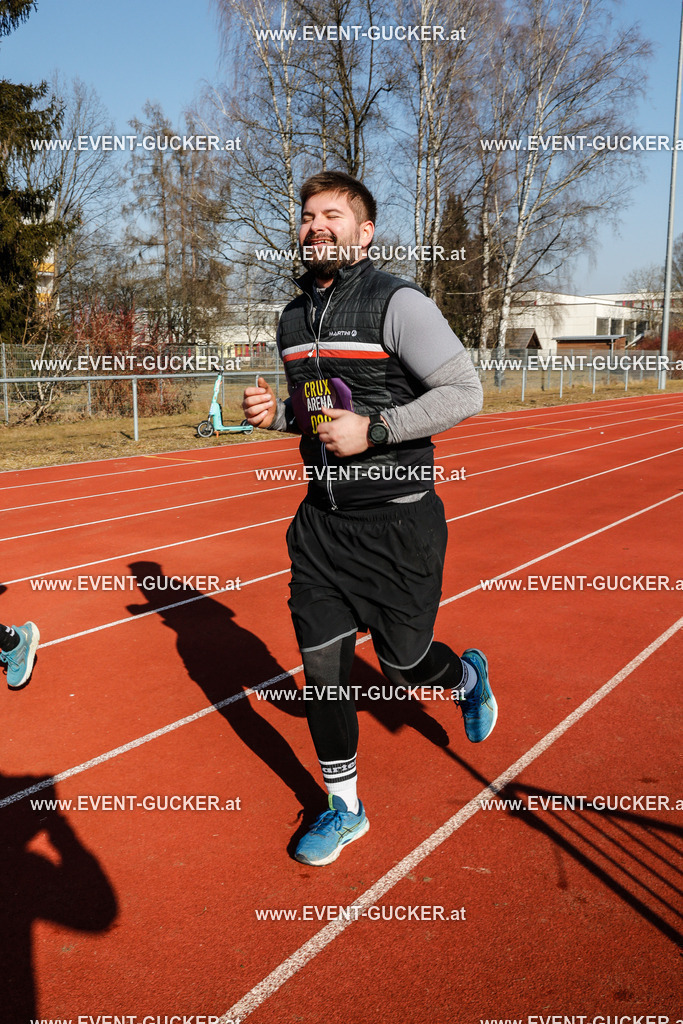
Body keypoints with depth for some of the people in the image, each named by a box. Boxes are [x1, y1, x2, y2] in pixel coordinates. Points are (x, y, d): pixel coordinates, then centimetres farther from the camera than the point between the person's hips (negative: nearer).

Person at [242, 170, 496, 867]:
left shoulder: (398, 303, -11)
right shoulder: (293, 318, 10)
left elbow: (464, 392, -14)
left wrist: (373, 429, -21)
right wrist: (275, 412, 1)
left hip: (396, 520, -5)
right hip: (321, 520, 6)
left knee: (404, 664, 6)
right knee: (321, 665, 5)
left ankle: (466, 676, 44)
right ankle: (344, 807, 25)